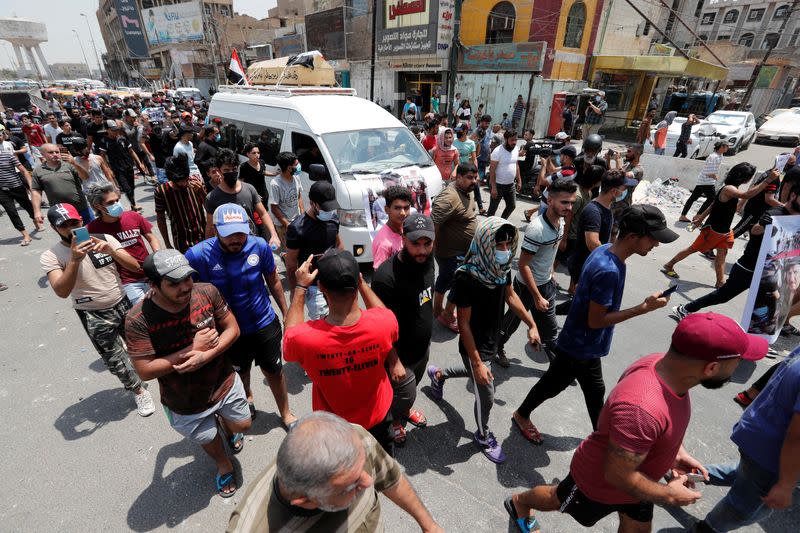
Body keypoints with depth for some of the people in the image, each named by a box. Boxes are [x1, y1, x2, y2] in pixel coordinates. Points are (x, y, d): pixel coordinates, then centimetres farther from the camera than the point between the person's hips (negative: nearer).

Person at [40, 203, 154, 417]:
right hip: (94, 316, -2)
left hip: (122, 304, 2)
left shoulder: (105, 239, -9)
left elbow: (134, 265, -13)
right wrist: (75, 259, -36)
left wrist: (110, 251, -29)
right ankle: (138, 391, 34)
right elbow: (62, 292, -26)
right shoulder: (51, 256, -13)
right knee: (115, 360, 9)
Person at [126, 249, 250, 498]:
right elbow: (145, 371, -23)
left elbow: (232, 329, -13)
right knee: (209, 440, 25)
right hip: (185, 403, -1)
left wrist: (205, 356, -27)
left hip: (225, 382, 2)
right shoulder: (138, 320, -27)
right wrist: (192, 349, -29)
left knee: (242, 424, 24)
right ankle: (224, 466, 61)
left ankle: (227, 427, 63)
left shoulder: (207, 292, -21)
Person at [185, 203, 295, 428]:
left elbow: (273, 281, -4)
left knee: (273, 370, 16)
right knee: (240, 372, 26)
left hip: (265, 323, 0)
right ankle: (247, 398, 60)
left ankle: (286, 414, 41)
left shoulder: (259, 246, -18)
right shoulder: (198, 255, -23)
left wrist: (285, 312, 3)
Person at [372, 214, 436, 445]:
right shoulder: (387, 276, -35)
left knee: (411, 388, 30)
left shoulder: (427, 261, -9)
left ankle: (404, 409, 61)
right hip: (400, 353, -7)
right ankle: (394, 420, 47)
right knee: (405, 393, 14)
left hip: (423, 347, 7)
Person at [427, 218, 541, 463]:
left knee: (474, 371, 32)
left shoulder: (502, 266, -12)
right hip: (475, 346, -7)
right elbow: (464, 323, -25)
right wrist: (477, 363, -22)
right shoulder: (467, 278, -33)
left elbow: (510, 295, 7)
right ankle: (483, 436, 42)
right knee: (486, 396, 10)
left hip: (493, 340, 7)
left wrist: (532, 325, 8)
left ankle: (438, 375, 61)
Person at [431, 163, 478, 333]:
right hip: (452, 253, -9)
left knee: (444, 281, 21)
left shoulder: (466, 192, 6)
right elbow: (432, 224, -31)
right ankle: (448, 317, 24)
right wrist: (433, 248, -27)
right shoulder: (449, 197, -27)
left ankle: (437, 310, 38)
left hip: (463, 250, 9)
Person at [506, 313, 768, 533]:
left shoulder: (664, 364, -18)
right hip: (600, 484, -7)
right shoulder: (641, 408, -46)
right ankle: (519, 502, 53)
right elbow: (618, 476, -33)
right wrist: (669, 495, -19)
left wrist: (675, 451, 0)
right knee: (558, 499, 22)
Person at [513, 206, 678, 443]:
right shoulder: (608, 270, -33)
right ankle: (522, 415, 39)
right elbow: (596, 321, -27)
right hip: (580, 348, -8)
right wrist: (644, 308, -24)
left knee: (594, 392, 23)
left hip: (587, 345, 8)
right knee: (552, 385, 15)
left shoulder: (604, 250, -4)